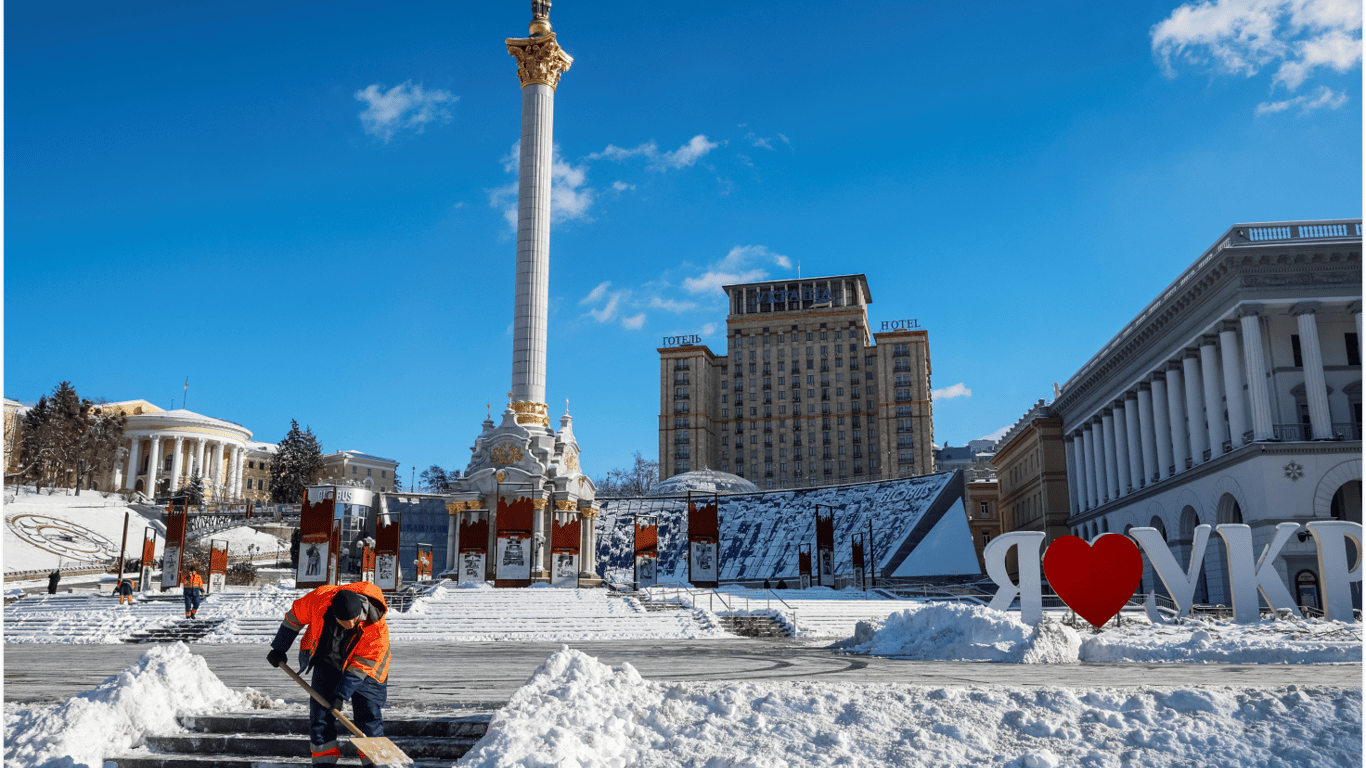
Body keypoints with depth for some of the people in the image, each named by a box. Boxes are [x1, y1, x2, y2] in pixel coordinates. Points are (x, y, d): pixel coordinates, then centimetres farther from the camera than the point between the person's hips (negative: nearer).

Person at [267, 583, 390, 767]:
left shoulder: (377, 626, -35)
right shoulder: (321, 598, -30)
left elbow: (363, 664, -26)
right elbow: (295, 615, -9)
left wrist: (342, 694, -27)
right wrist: (279, 648, 1)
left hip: (365, 671, -3)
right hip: (327, 663, 3)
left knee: (369, 716, -7)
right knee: (320, 710, -3)